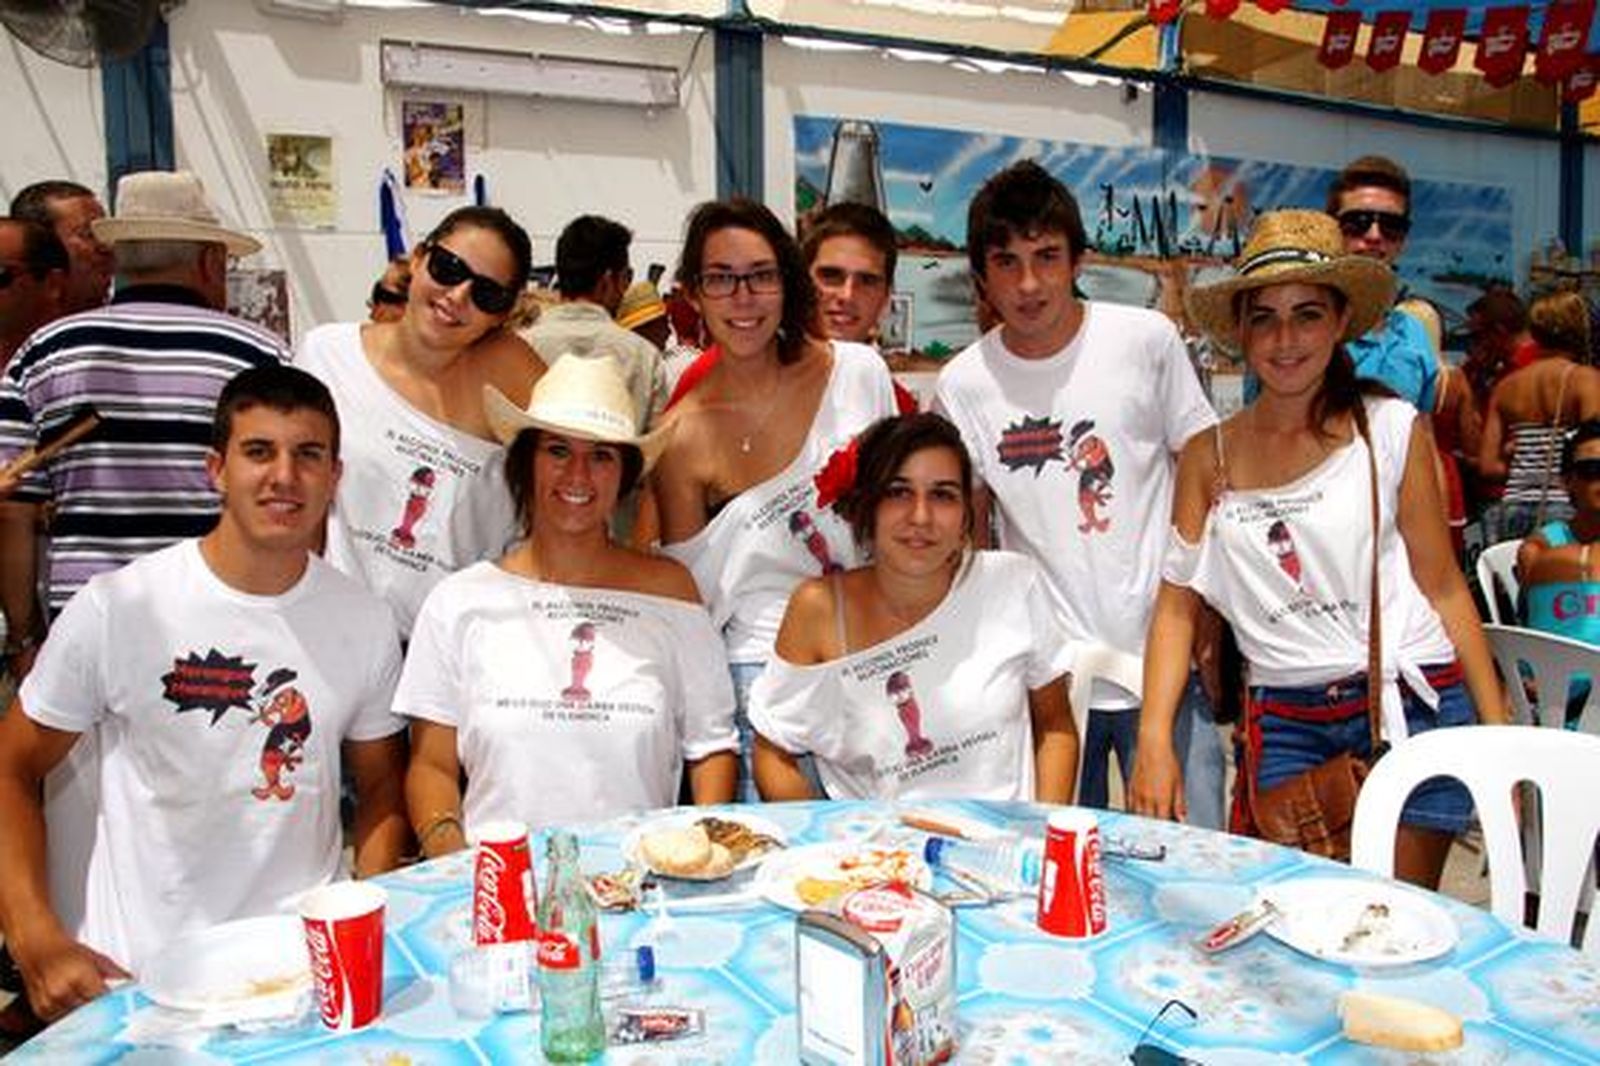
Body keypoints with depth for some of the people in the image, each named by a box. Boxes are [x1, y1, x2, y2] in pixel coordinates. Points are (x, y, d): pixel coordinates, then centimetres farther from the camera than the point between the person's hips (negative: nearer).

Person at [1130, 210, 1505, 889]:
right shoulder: (1208, 458, 4)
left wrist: (1500, 735, 1)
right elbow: (1177, 606, 3)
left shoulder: (1391, 429, 0)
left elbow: (1443, 587, 3)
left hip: (1412, 705, -1)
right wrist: (1154, 740, -5)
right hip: (1284, 724, 1)